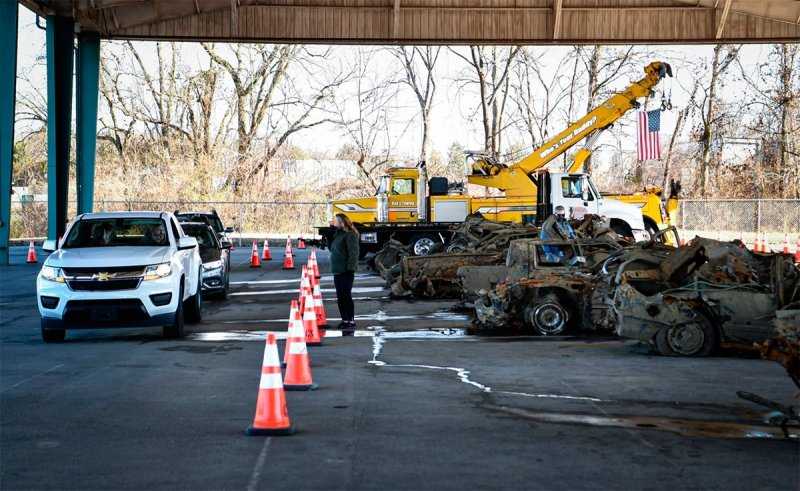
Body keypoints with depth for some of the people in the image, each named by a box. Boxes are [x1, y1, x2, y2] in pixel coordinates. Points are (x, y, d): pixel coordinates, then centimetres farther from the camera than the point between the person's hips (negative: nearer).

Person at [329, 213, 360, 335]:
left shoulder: (350, 235, -12)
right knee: (340, 297, 12)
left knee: (346, 296, -8)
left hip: (346, 271, -9)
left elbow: (353, 252, -17)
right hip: (337, 271, 9)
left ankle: (351, 321, -4)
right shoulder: (338, 234, 16)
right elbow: (332, 249, 25)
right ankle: (345, 320, 19)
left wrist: (350, 267, -22)